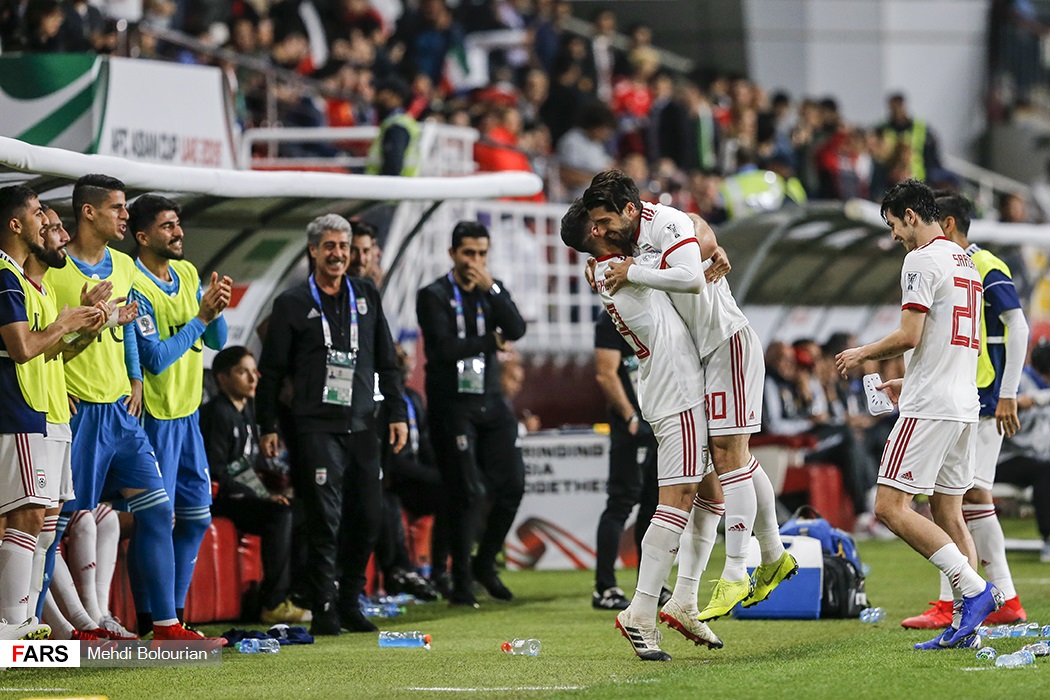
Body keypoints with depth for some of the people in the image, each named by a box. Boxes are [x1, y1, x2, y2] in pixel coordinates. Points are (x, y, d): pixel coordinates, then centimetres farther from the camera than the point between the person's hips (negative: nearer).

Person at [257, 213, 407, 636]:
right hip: (316, 427, -4)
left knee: (369, 516, 3)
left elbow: (386, 360, 17)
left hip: (362, 426, 4)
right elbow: (271, 371, 3)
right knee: (326, 519, -9)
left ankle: (349, 602, 15)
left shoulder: (366, 296, 13)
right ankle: (323, 610, -3)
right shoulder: (292, 304, 1)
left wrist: (397, 414, 11)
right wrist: (267, 427, -2)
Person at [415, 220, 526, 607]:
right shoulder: (433, 296, -4)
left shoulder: (495, 290, 11)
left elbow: (516, 330, -5)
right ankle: (461, 583, 3)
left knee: (511, 485, 1)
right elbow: (446, 348, -15)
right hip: (452, 404, -5)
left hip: (490, 401, 5)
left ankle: (485, 564, 21)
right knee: (466, 493, -7)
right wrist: (491, 342, -3)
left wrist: (490, 289, -13)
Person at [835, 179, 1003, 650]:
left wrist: (861, 354, 0)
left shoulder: (922, 260, -10)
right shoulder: (966, 263, 19)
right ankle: (965, 625, 4)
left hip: (930, 408, -10)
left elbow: (909, 336, -17)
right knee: (947, 512, 10)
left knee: (891, 507, -11)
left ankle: (974, 589, -17)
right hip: (964, 405, 10)